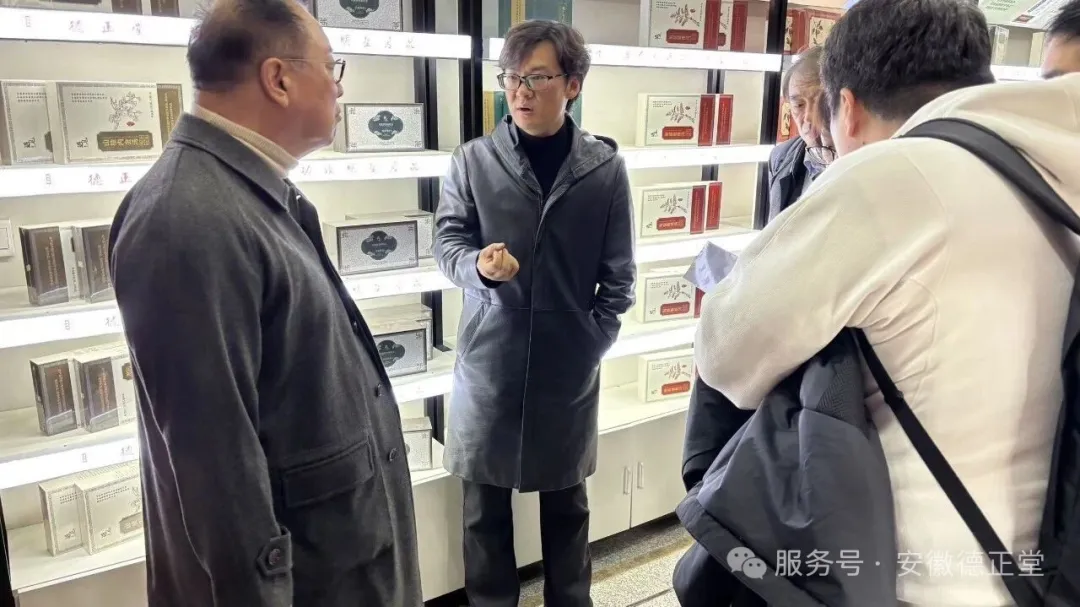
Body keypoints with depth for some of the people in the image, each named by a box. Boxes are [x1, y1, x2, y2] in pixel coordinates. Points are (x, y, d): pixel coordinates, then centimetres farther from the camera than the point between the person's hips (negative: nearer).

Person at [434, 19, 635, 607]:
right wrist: (480, 266, -24)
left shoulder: (604, 166, -2)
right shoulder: (472, 161, -3)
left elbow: (618, 273, 1)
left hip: (569, 363, 1)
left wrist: (594, 338, -5)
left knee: (567, 501, 18)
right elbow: (448, 241, -3)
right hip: (488, 360, 0)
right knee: (485, 503, 12)